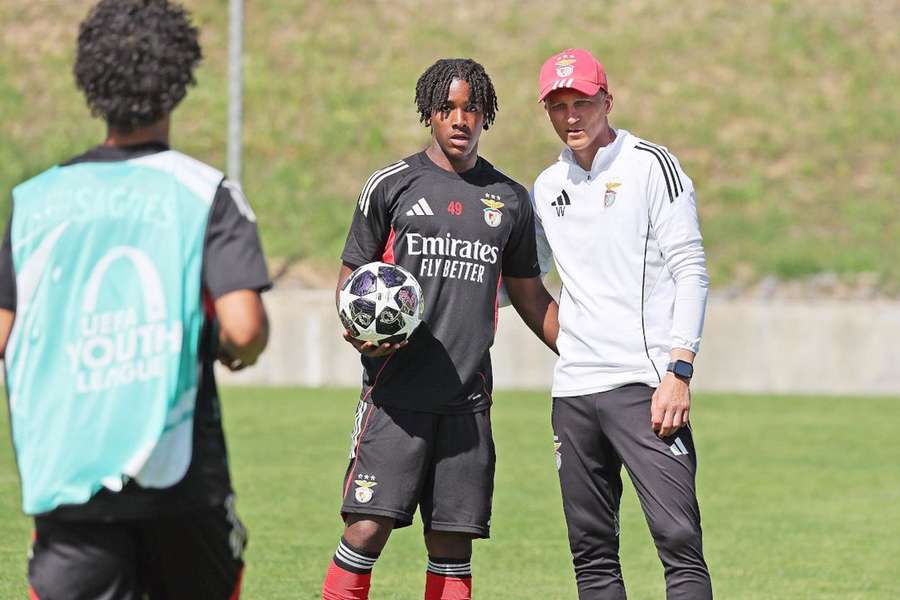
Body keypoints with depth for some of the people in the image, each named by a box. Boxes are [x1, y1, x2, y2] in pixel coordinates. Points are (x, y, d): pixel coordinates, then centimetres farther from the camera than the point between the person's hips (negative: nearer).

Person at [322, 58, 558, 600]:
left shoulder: (509, 200, 13)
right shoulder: (392, 185, 5)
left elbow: (530, 296, 23)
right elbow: (352, 277, 10)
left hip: (467, 399, 3)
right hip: (396, 392, -3)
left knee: (453, 545, 2)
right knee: (367, 529, -13)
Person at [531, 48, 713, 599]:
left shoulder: (651, 165, -1)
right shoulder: (548, 187, 16)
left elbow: (691, 273, -7)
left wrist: (678, 372, -15)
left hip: (644, 386, -6)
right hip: (573, 389, 6)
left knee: (679, 539, -15)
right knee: (593, 554, 6)